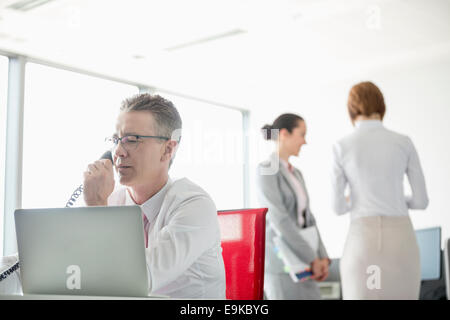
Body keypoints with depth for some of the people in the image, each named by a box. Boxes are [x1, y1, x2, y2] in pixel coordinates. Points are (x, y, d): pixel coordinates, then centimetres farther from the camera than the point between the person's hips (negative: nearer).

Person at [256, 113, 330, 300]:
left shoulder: (296, 174, 17)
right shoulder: (266, 170, -10)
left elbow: (307, 219, 13)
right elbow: (279, 220, -18)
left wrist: (322, 257, 0)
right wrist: (313, 259, -16)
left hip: (301, 262, 8)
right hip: (279, 262, -8)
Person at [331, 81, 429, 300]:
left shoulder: (341, 147, 0)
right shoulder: (404, 143, 4)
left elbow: (338, 206, 2)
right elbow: (422, 200, 6)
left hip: (362, 241, -1)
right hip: (400, 240, 1)